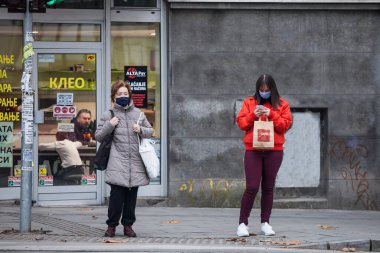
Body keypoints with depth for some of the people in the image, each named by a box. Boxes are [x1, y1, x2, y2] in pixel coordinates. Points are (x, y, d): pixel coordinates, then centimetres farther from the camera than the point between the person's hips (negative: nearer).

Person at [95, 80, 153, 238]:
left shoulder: (138, 113, 13)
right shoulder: (108, 115, 5)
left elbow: (150, 131, 22)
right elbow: (98, 136, 7)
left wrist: (141, 130, 1)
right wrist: (109, 125, -8)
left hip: (135, 162, 3)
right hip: (117, 162, -3)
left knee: (132, 195, 6)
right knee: (116, 194, -10)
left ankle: (128, 225, 16)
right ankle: (112, 225, 0)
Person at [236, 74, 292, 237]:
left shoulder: (281, 105, 8)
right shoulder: (249, 103, 9)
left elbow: (286, 124, -1)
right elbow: (241, 123, 3)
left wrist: (271, 115, -13)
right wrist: (253, 115, -13)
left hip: (274, 151, 1)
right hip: (253, 150, -1)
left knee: (268, 187, 6)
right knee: (252, 187, -8)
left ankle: (265, 223, 15)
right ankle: (242, 223, -1)